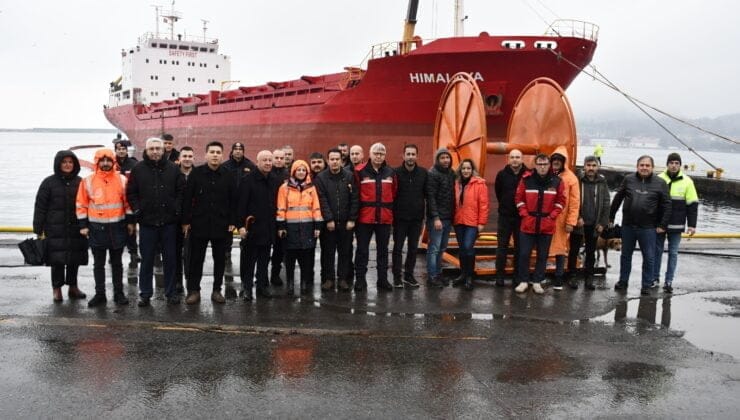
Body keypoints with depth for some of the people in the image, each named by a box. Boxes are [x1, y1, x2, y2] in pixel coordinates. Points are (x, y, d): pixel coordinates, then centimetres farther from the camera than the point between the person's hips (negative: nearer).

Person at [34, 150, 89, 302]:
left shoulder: (80, 182, 7)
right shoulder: (49, 182, 2)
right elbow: (40, 206, 1)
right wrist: (38, 229, -3)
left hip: (76, 229, 2)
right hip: (56, 229, -2)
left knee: (74, 259, 7)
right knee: (57, 259, -1)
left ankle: (73, 287, 21)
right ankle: (57, 288, 11)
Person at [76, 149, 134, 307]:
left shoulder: (122, 180, 2)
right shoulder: (88, 181, 0)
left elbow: (128, 202, 7)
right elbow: (81, 205, 3)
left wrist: (130, 221, 4)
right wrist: (83, 225, -1)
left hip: (117, 227, 0)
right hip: (96, 228, 0)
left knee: (116, 262, 9)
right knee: (98, 263, 7)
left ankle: (119, 293, 17)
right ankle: (100, 294, 16)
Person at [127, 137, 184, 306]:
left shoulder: (173, 169, 3)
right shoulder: (138, 169, 2)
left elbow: (182, 191, 4)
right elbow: (131, 193, 6)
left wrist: (177, 209, -4)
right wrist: (137, 210, -3)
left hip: (169, 222, 0)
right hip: (147, 222, 0)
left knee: (170, 259, 8)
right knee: (146, 260, 7)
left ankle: (171, 292, 19)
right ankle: (145, 294, 18)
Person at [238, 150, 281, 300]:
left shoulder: (275, 181, 8)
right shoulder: (248, 180, -9)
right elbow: (241, 204, -12)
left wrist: (278, 224, 10)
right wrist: (241, 225, -16)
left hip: (268, 228, 5)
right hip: (251, 227, -5)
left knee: (264, 259, 12)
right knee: (248, 259, 2)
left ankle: (262, 286, 22)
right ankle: (246, 287, 12)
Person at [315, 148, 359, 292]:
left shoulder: (350, 177, 3)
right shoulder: (321, 178, 0)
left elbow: (355, 199, 0)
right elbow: (322, 200, -6)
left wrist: (352, 219, -6)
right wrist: (329, 219, -12)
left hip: (346, 222, 1)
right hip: (328, 222, -1)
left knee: (345, 252, 6)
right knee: (328, 252, 5)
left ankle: (343, 278, 16)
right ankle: (329, 278, 14)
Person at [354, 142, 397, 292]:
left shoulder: (390, 172, 7)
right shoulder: (359, 171, -6)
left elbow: (394, 193, 14)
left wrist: (389, 209, 11)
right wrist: (357, 210, 1)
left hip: (385, 218, 4)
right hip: (365, 217, -3)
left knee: (383, 250, 11)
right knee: (362, 250, 4)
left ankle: (383, 279, 20)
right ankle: (360, 279, 13)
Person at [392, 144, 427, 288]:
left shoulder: (423, 173, 1)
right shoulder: (396, 172, -6)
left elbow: (427, 194, 7)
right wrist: (393, 213, -8)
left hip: (417, 217, 2)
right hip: (400, 217, -2)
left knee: (413, 248, 10)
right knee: (398, 247, 5)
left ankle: (409, 275, 22)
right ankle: (397, 276, 14)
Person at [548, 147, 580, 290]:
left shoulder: (570, 178, -4)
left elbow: (574, 202, -6)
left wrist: (571, 222, -11)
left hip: (561, 220, -2)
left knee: (560, 247, 6)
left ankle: (559, 278, 13)